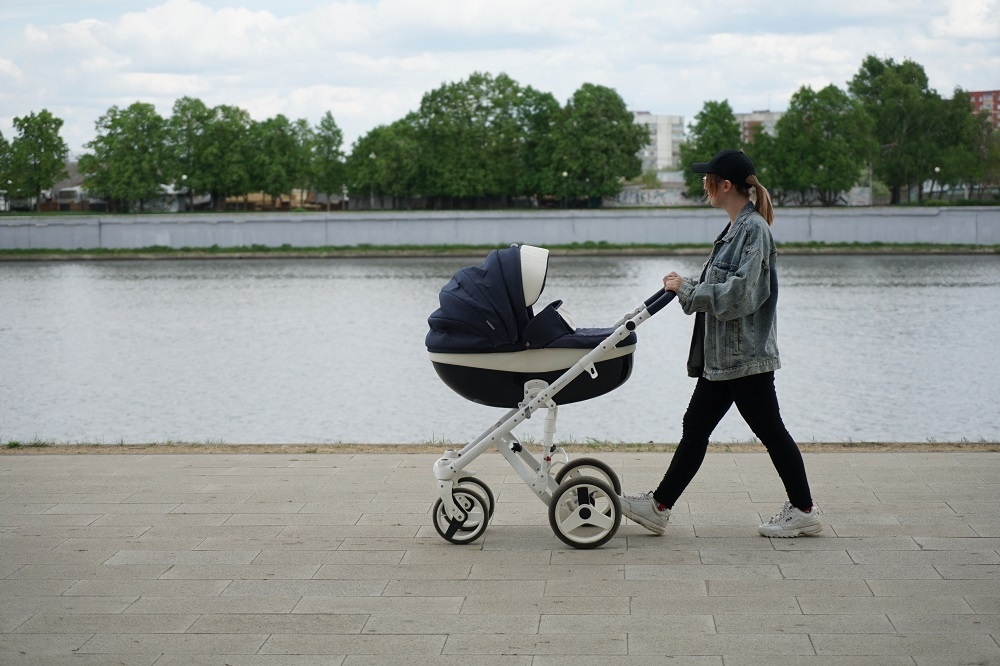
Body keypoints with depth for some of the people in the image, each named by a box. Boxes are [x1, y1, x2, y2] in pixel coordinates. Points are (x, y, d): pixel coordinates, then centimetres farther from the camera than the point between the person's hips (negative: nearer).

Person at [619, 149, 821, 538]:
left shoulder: (754, 228, -16)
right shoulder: (738, 227, 13)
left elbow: (740, 292, -24)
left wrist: (687, 290, -16)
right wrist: (688, 285, 4)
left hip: (746, 356, -10)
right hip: (722, 356, 10)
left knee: (770, 431, 1)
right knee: (695, 428, 11)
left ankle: (804, 510, 13)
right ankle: (659, 506, 16)